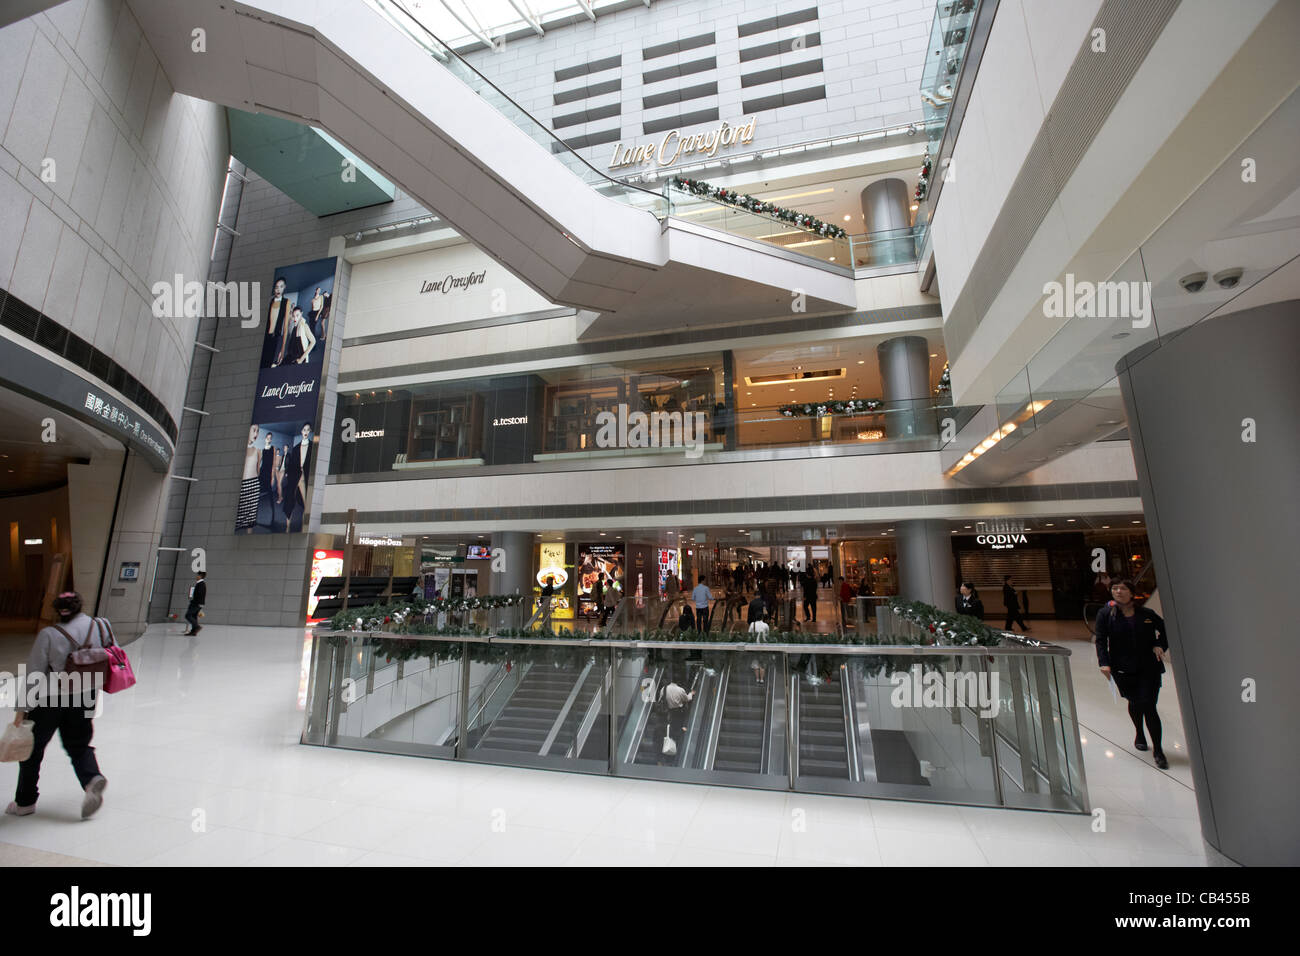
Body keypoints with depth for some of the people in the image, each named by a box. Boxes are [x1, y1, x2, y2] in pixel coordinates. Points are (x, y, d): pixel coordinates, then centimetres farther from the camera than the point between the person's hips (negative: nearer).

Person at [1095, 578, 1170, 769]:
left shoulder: (1147, 614, 1)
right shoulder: (1105, 614, -3)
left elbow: (1165, 629, 18)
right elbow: (1101, 641, -5)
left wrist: (1160, 645, 0)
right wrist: (1104, 663, -14)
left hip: (1149, 669, 0)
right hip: (1123, 670, 0)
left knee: (1148, 706, -6)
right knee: (1135, 703, 12)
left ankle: (1157, 750, 9)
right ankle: (1139, 735, 40)